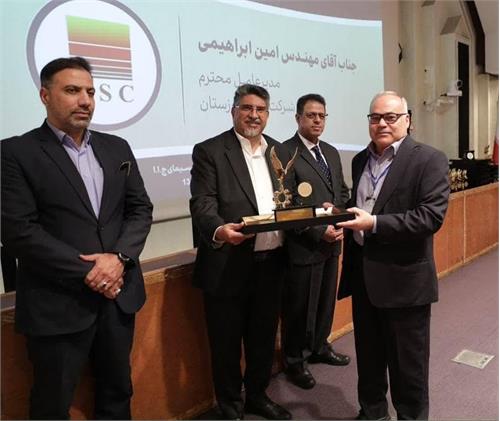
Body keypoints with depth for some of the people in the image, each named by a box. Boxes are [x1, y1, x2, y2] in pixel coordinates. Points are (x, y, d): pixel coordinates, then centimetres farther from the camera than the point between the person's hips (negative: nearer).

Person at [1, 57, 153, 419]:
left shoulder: (116, 148, 9)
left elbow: (141, 209, 6)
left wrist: (119, 257, -11)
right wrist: (87, 272, -16)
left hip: (118, 294, 5)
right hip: (57, 303, -4)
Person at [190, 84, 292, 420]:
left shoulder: (280, 151, 12)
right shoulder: (209, 151, -5)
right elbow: (202, 203, -15)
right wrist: (219, 230, -34)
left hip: (271, 263, 5)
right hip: (229, 266, -5)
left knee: (264, 338, 20)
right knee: (227, 343, 11)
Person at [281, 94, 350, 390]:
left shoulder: (331, 152, 12)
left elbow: (343, 191, 14)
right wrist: (319, 231, -19)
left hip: (332, 243, 7)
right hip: (304, 245, -7)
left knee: (326, 300, 20)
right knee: (300, 307, 7)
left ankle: (319, 347, 40)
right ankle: (295, 361, 27)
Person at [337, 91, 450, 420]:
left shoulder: (429, 160, -9)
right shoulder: (361, 160, 11)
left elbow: (432, 216, -20)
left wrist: (374, 223, -26)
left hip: (404, 278, -6)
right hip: (363, 274, 6)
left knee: (408, 364, 11)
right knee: (368, 356, 21)